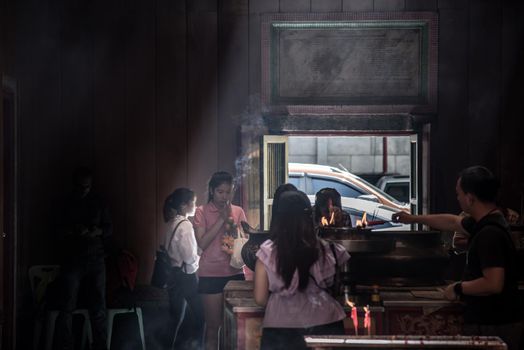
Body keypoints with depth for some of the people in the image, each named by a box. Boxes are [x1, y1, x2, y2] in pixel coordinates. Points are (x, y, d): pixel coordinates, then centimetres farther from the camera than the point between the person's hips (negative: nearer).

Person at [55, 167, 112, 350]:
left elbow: (108, 227, 12)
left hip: (96, 261, 1)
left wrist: (98, 231, -9)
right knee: (66, 308, -5)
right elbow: (57, 232, 3)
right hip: (71, 261, -1)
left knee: (98, 307, -1)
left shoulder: (98, 203, 10)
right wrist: (73, 231, -16)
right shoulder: (65, 204, 5)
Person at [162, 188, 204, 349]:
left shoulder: (173, 223, 9)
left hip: (175, 274, 9)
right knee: (198, 314, 1)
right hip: (186, 276, -9)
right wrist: (201, 257, -1)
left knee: (176, 316, 15)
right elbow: (190, 258, -20)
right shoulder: (185, 225, -17)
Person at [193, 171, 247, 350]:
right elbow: (202, 243, -11)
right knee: (213, 326, 3)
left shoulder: (238, 212, 7)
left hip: (235, 273, 3)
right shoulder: (202, 212, -1)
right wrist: (221, 219, -13)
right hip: (210, 275, -3)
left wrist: (233, 228, -14)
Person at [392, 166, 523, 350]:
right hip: (486, 321, 9)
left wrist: (459, 288, -14)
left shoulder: (490, 233, -24)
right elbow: (453, 222, 27)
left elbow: (493, 284, -29)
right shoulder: (484, 222, 8)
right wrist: (414, 218, 35)